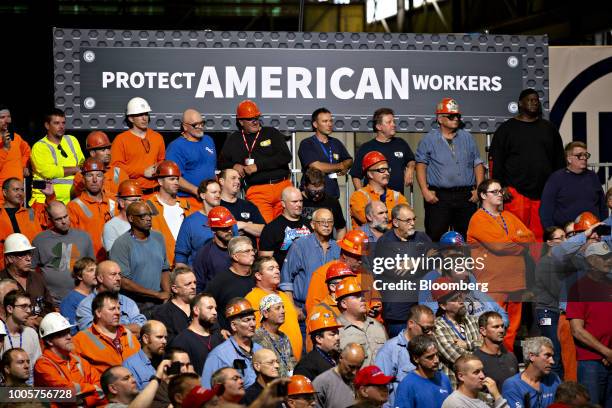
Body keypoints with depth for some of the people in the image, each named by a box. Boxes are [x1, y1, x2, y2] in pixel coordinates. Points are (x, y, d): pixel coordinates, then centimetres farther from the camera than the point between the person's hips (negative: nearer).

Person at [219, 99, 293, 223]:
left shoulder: (272, 133, 9)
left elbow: (285, 157, -3)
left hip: (282, 186, 0)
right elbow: (222, 163, 21)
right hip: (256, 192, 0)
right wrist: (234, 166, -3)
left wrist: (257, 166, -8)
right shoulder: (233, 140, 15)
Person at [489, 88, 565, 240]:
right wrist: (500, 188, -7)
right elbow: (495, 161, 2)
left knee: (540, 234, -1)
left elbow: (559, 161, 20)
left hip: (544, 192, 3)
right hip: (516, 192, -3)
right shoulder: (507, 129, 7)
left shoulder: (549, 128, 17)